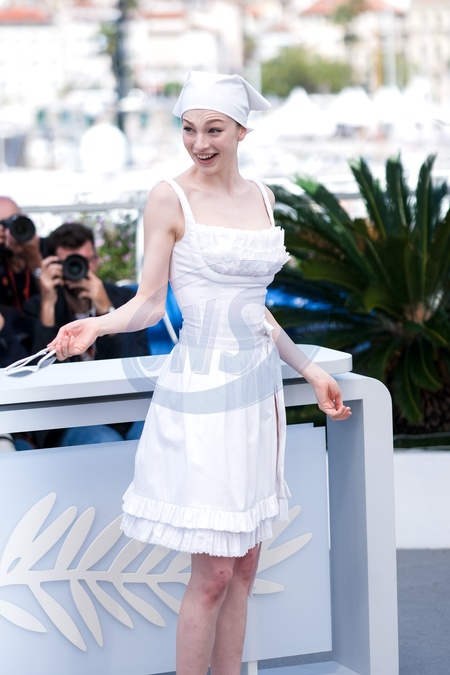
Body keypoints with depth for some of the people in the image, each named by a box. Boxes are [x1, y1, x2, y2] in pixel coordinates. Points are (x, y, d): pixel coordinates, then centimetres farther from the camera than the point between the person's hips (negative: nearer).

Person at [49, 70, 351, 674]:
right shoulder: (170, 199, -7)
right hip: (203, 394, -6)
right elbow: (149, 303, -7)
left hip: (258, 391, 6)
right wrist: (96, 326, -25)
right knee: (213, 572, -6)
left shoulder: (260, 197, 10)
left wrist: (310, 371, 20)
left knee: (244, 566, 9)